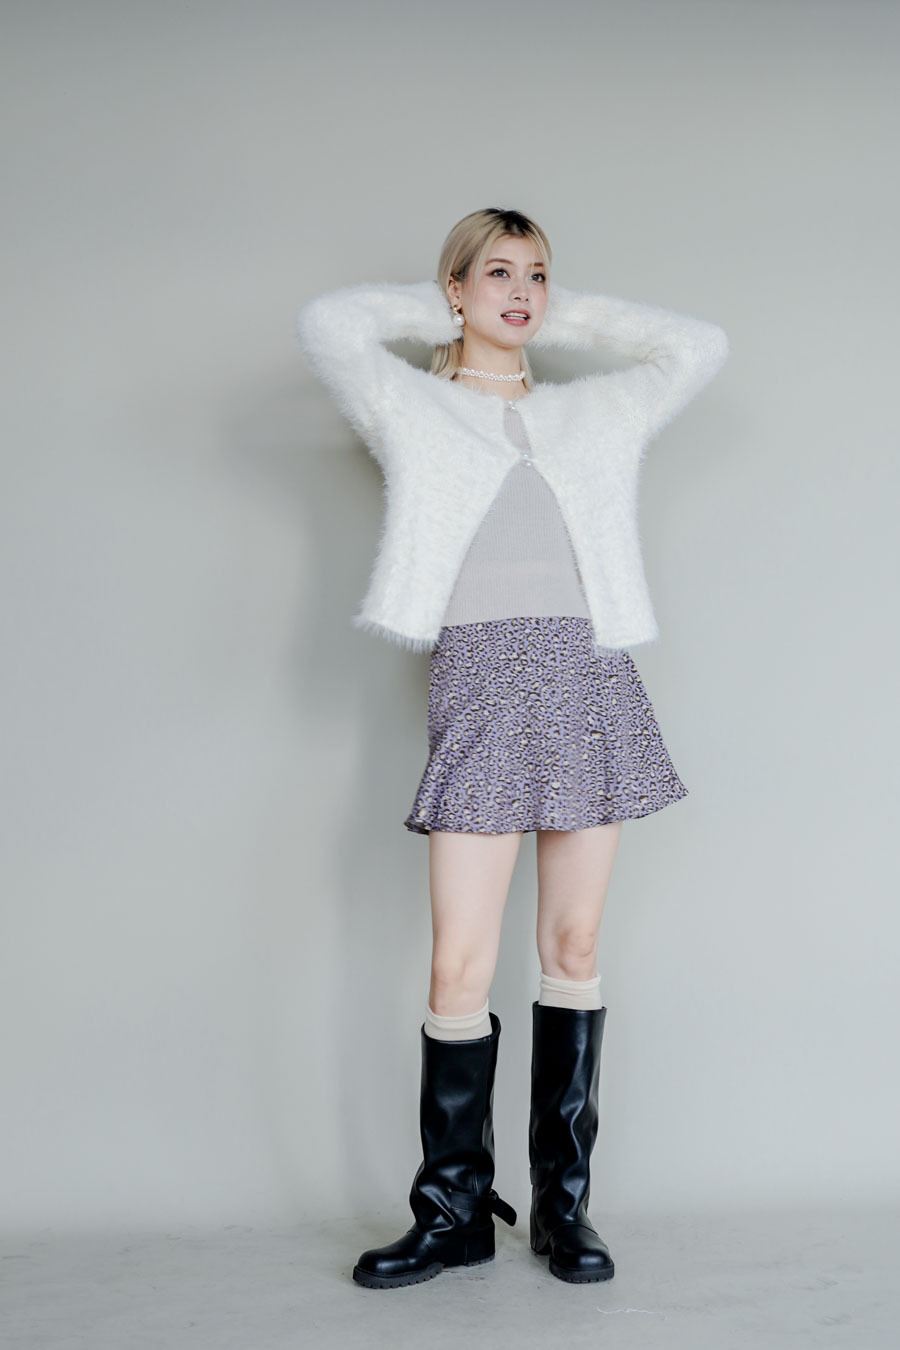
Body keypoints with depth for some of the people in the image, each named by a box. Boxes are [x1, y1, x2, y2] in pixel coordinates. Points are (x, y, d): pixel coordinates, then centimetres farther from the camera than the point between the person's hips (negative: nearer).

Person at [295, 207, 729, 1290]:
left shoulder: (597, 411, 20)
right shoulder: (412, 408, 11)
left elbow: (701, 346, 23)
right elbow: (328, 324, -2)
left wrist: (570, 314, 21)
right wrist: (436, 309, 14)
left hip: (589, 682, 3)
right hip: (478, 682, -3)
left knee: (573, 950, 5)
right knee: (460, 970, -7)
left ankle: (562, 1202, 15)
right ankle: (453, 1212, 8)